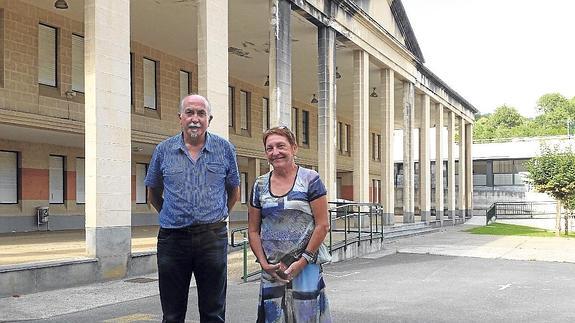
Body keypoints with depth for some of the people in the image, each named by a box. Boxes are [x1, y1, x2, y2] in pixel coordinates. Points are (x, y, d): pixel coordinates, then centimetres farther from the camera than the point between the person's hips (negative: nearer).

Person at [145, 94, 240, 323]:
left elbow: (233, 193, 14)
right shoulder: (164, 150, 4)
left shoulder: (225, 149, 3)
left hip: (213, 238, -1)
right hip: (172, 238, 1)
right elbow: (154, 194, 17)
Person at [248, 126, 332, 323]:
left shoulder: (310, 179, -3)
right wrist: (264, 262, -2)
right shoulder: (260, 185, 8)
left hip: (306, 266, -3)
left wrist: (303, 261, -11)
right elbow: (253, 230, 10)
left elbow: (322, 225, -7)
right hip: (271, 270, 4)